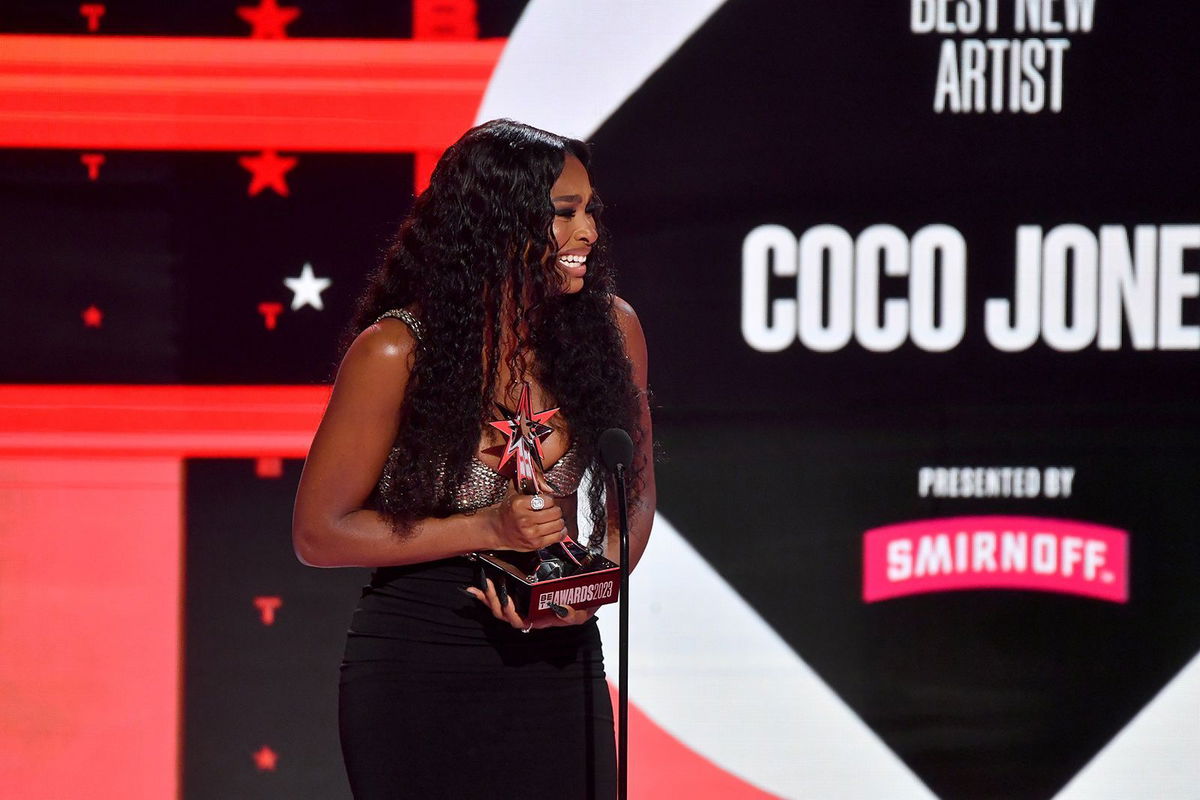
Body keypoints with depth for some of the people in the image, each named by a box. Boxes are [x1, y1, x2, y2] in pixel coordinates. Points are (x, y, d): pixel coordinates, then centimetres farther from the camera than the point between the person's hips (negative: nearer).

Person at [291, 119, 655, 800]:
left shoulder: (610, 329, -4)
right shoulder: (396, 352, -15)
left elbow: (634, 495, 10)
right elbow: (319, 533, -9)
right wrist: (487, 528, -17)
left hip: (557, 659, 3)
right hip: (417, 667, -3)